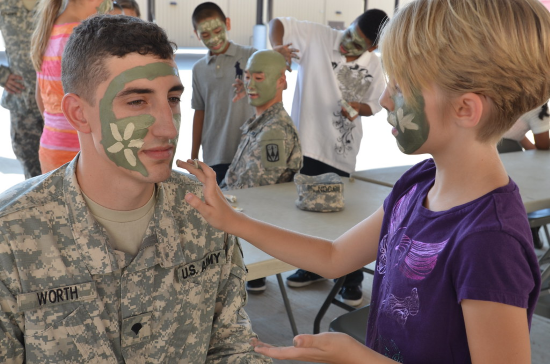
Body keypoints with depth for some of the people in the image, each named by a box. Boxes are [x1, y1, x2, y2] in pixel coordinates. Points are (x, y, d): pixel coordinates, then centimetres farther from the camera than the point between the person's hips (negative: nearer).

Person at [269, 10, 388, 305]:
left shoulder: (374, 68, -1)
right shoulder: (317, 37, -7)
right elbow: (276, 23, -1)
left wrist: (358, 108, -10)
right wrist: (277, 48, -20)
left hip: (343, 152, -1)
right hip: (307, 143, 1)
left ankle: (352, 279, 21)